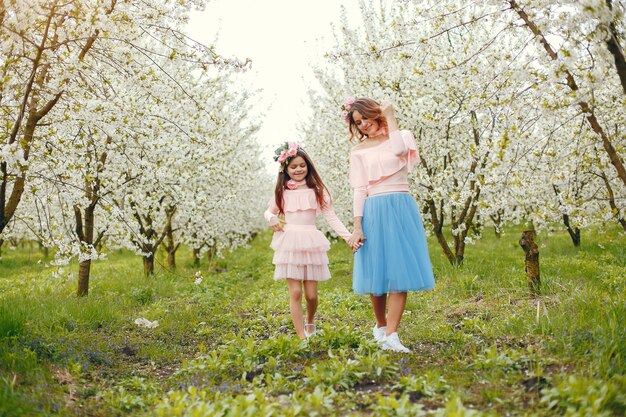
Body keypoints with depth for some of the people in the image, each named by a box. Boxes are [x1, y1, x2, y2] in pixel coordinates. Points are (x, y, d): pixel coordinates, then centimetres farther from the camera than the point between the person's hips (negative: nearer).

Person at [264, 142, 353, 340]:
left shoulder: (317, 191, 4)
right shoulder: (282, 192, 8)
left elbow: (331, 217, -2)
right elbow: (269, 211, 22)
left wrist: (349, 236, -14)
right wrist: (272, 219, -3)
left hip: (311, 244, 0)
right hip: (289, 244, 1)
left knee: (311, 294, 2)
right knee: (295, 292, -5)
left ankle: (310, 322, 34)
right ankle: (302, 337, 2)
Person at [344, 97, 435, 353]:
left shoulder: (401, 137, 9)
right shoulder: (358, 151, 9)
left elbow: (399, 150, -17)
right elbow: (359, 190, 2)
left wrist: (390, 118, -4)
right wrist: (357, 226, -6)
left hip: (401, 209, 0)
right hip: (374, 212, 0)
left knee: (400, 271, -7)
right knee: (377, 273, 3)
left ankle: (390, 336, -7)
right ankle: (380, 326, 24)